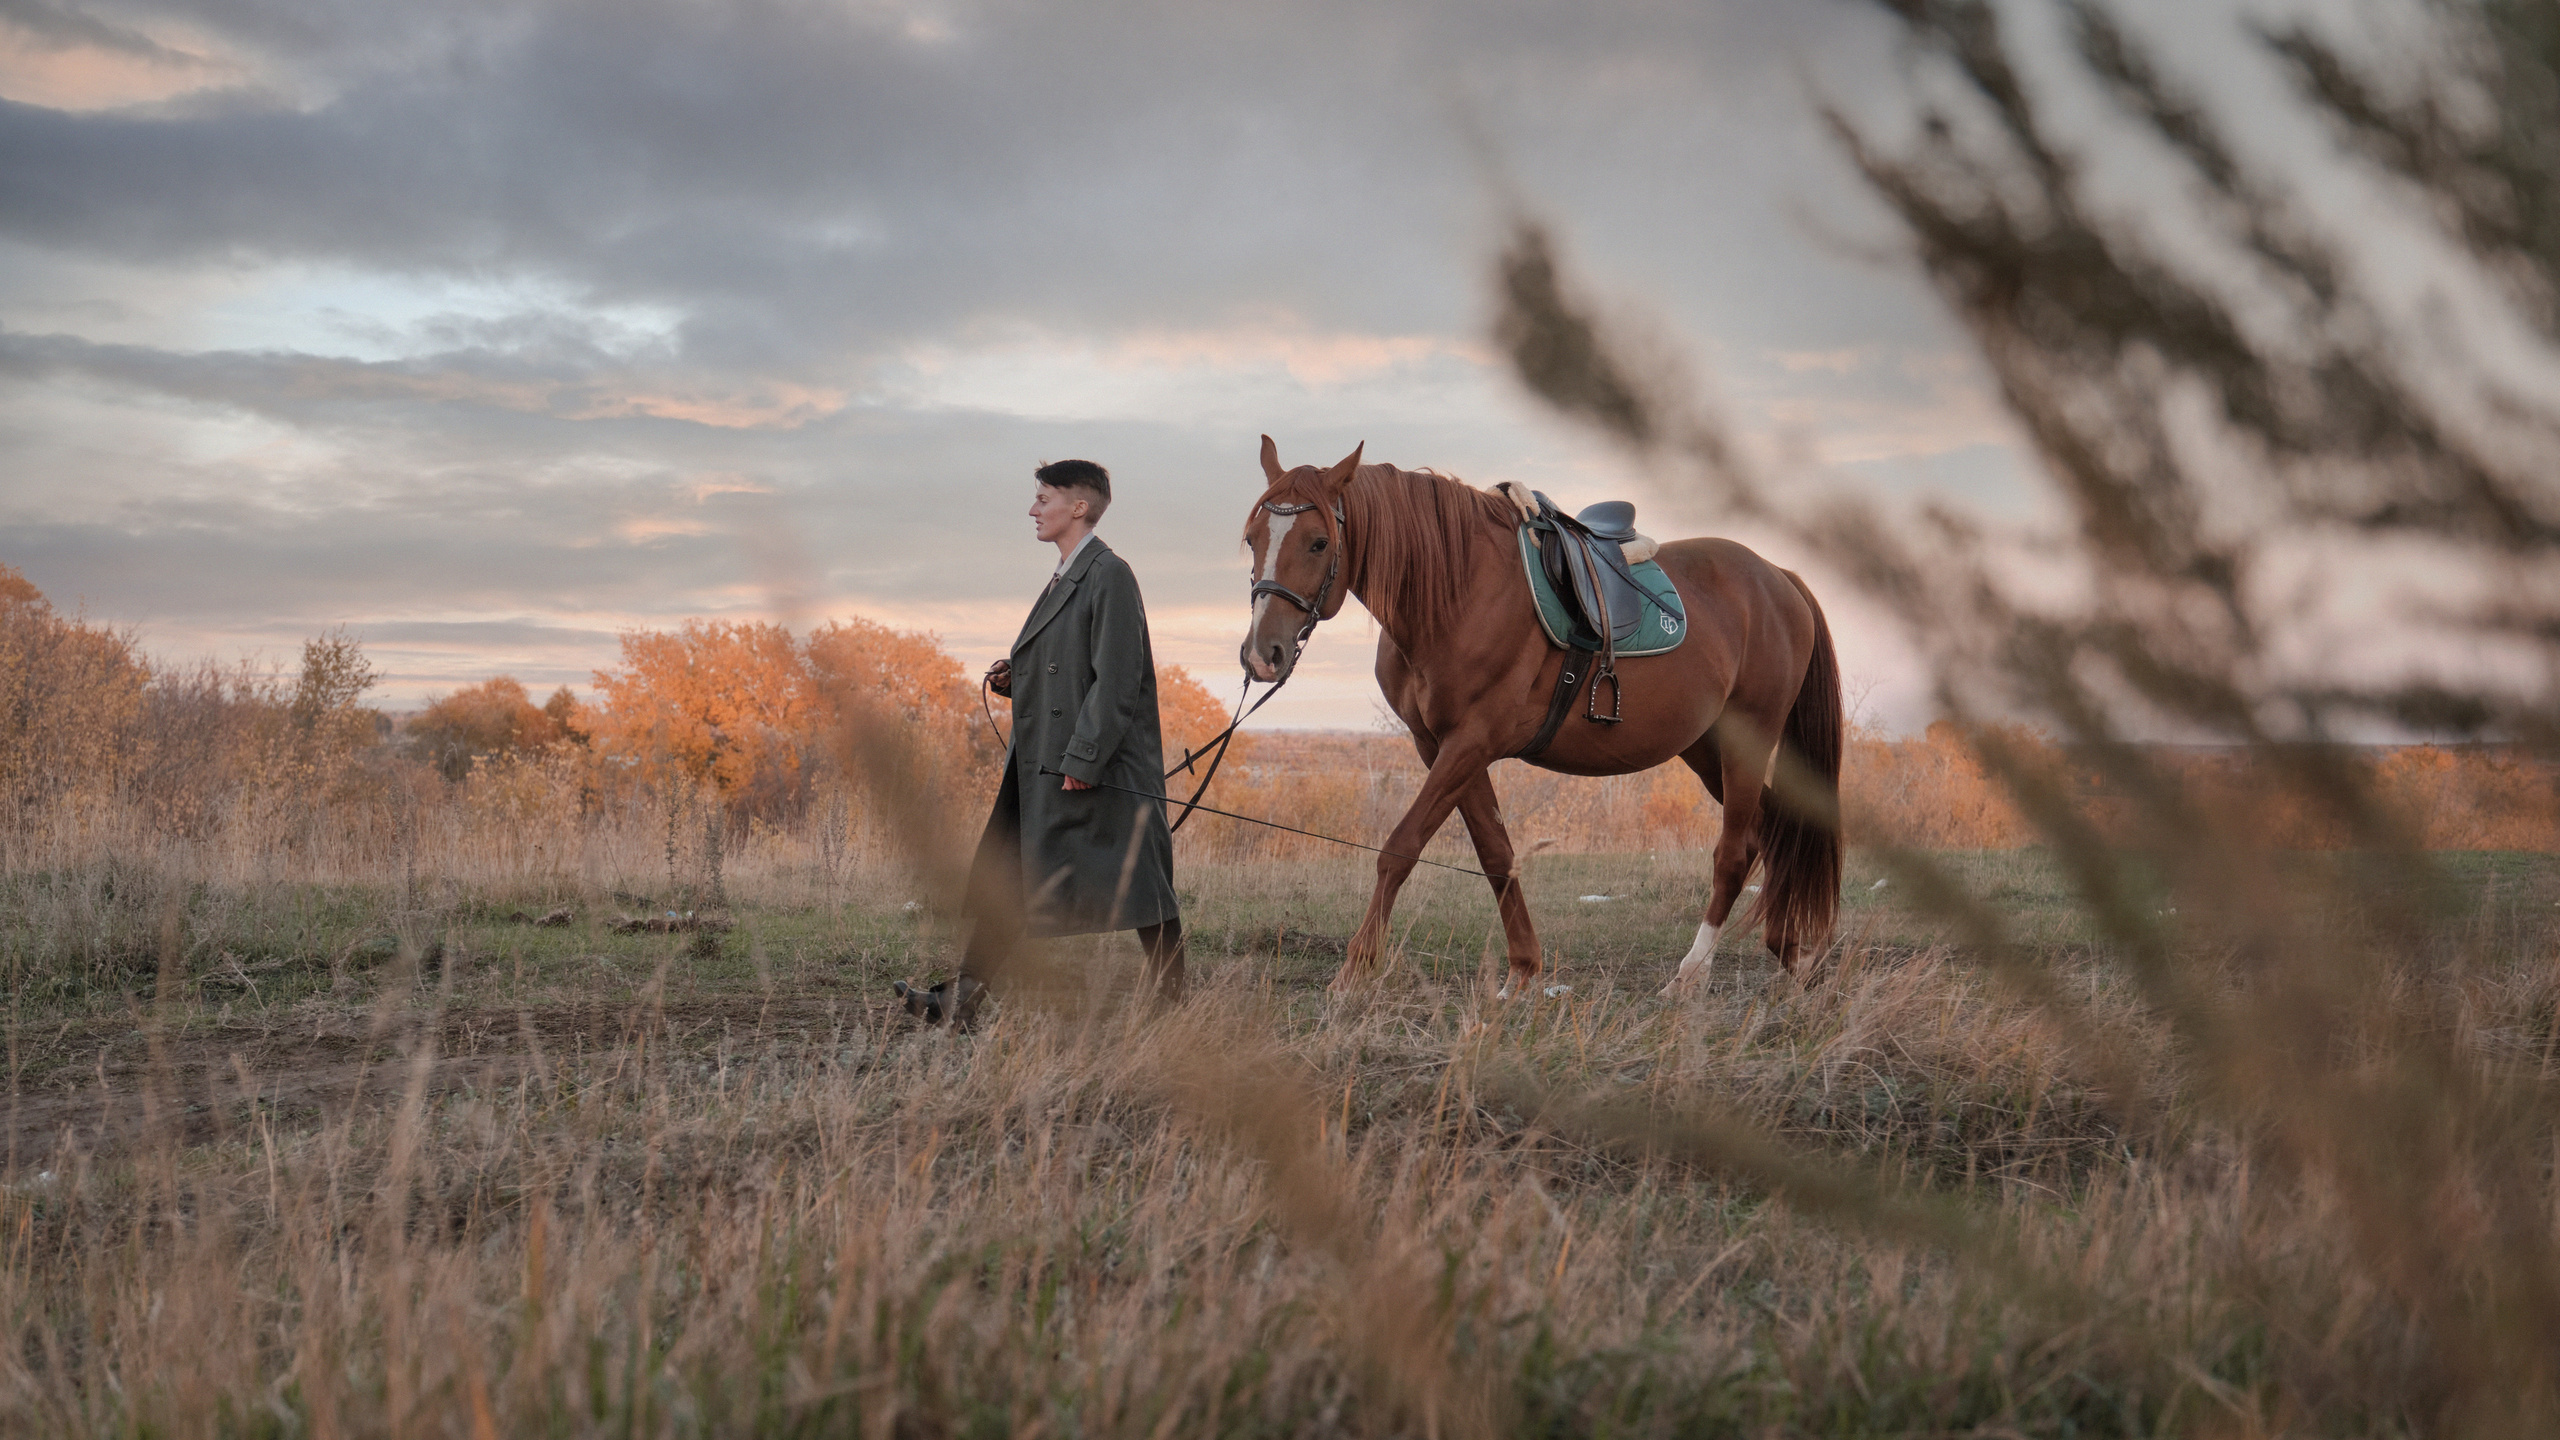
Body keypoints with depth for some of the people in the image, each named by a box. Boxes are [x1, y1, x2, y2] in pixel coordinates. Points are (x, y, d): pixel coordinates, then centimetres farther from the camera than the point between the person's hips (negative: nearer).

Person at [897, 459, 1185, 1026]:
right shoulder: (1064, 577, 18)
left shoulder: (1109, 575, -12)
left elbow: (1116, 680, -19)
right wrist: (1015, 679, 6)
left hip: (1101, 767, -10)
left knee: (1139, 892, -2)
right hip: (1040, 767, 10)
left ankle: (1171, 1003, 6)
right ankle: (961, 1000, 10)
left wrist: (1083, 761, -22)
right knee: (1003, 878, 8)